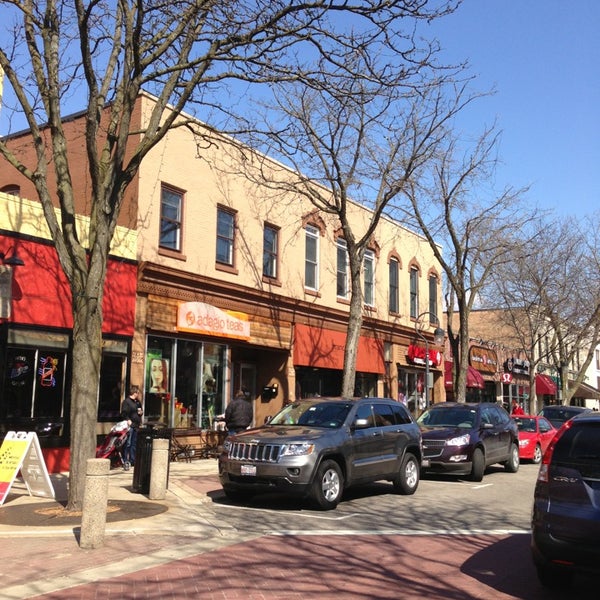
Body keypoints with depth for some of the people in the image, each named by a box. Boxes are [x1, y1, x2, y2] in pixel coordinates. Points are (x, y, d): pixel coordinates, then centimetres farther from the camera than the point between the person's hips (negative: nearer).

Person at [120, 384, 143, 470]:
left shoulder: (138, 402, 18)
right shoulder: (126, 401, -7)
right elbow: (123, 413, -14)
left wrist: (141, 412, 9)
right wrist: (128, 420, -26)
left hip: (136, 426, 8)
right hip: (130, 426, -8)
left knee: (134, 444, 12)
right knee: (128, 444, -9)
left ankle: (133, 461, 19)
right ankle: (125, 461, -6)